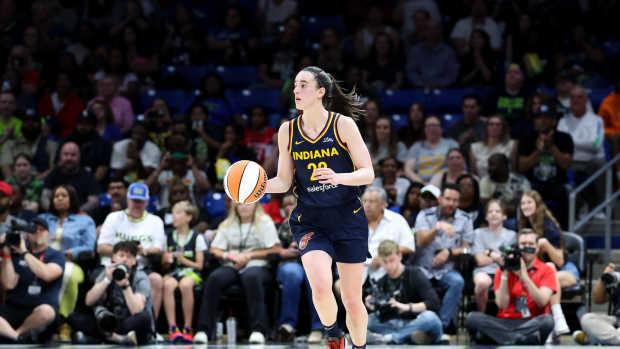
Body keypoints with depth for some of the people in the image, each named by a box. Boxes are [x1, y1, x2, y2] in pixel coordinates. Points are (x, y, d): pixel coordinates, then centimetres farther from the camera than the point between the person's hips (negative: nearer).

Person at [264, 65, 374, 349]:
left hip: (348, 219, -1)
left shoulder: (343, 125, -6)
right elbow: (284, 181, 9)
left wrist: (339, 177, -25)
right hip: (310, 222, 1)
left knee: (353, 302, 3)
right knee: (321, 289, -23)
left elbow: (368, 173, -6)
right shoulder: (287, 131, 2)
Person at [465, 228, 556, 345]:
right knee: (472, 318, -24)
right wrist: (505, 274, -8)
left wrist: (524, 276, -14)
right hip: (506, 323, 2)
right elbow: (502, 304, -1)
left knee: (547, 320, -37)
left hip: (533, 323, -2)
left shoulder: (546, 271, 6)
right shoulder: (502, 270, 10)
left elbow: (542, 302, -10)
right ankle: (521, 340, -33)